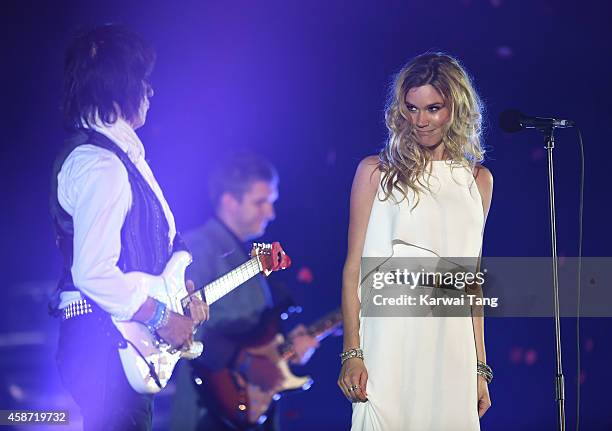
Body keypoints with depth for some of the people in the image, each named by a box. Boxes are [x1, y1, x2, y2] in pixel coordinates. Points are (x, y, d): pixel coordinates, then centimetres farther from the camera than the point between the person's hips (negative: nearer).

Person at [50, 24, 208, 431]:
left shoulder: (122, 153, 14)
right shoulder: (98, 165, -18)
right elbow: (93, 274, -25)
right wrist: (162, 318, -16)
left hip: (127, 339, 10)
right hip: (105, 343, -10)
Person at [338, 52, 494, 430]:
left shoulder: (478, 180, 13)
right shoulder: (377, 172, 4)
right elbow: (354, 268, 1)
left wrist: (480, 367, 11)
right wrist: (352, 354, -9)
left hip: (453, 345, 3)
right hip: (391, 342, -3)